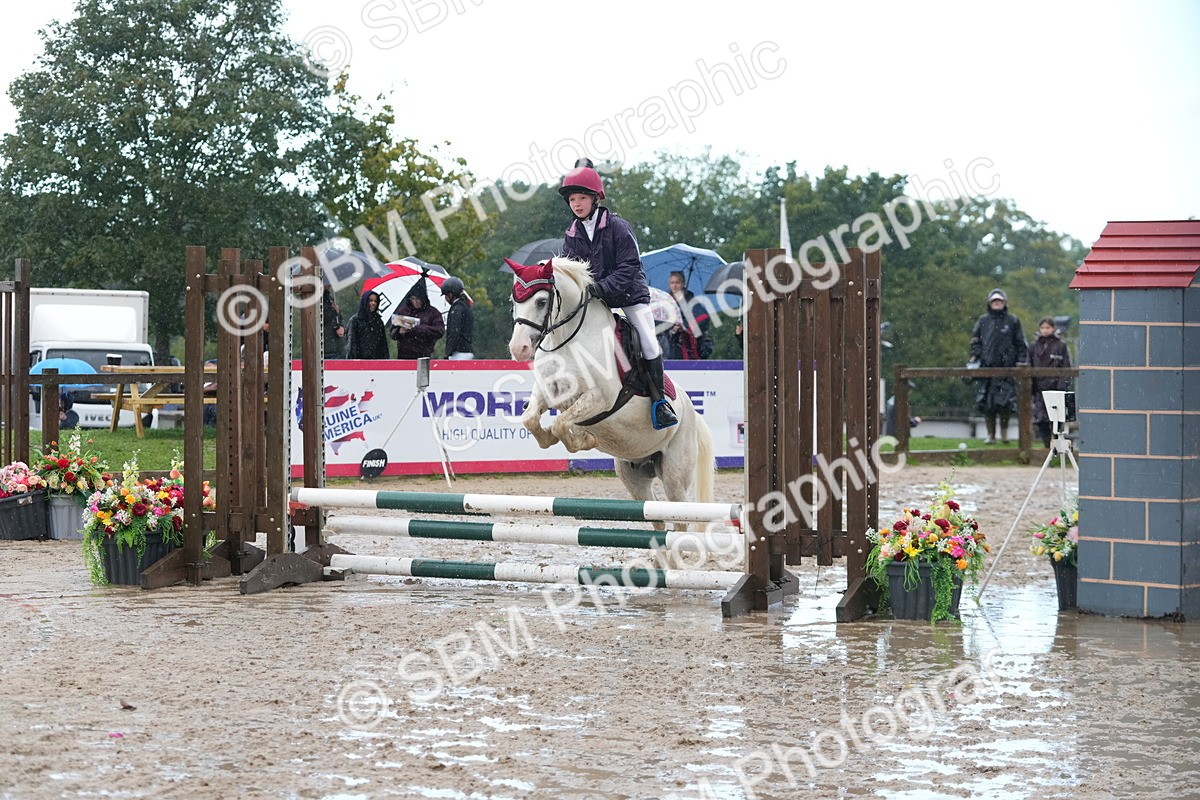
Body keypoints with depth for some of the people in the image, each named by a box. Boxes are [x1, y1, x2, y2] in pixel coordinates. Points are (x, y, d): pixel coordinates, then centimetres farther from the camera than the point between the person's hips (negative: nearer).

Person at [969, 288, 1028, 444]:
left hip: (1006, 367, -2)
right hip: (987, 367, 2)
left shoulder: (1012, 321, 7)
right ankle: (991, 434, 9)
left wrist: (1021, 362, 2)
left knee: (1005, 402, -12)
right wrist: (975, 355, 3)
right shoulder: (983, 320, 12)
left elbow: (1021, 345, 10)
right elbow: (975, 340, 17)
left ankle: (1004, 430, 9)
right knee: (987, 404, -1)